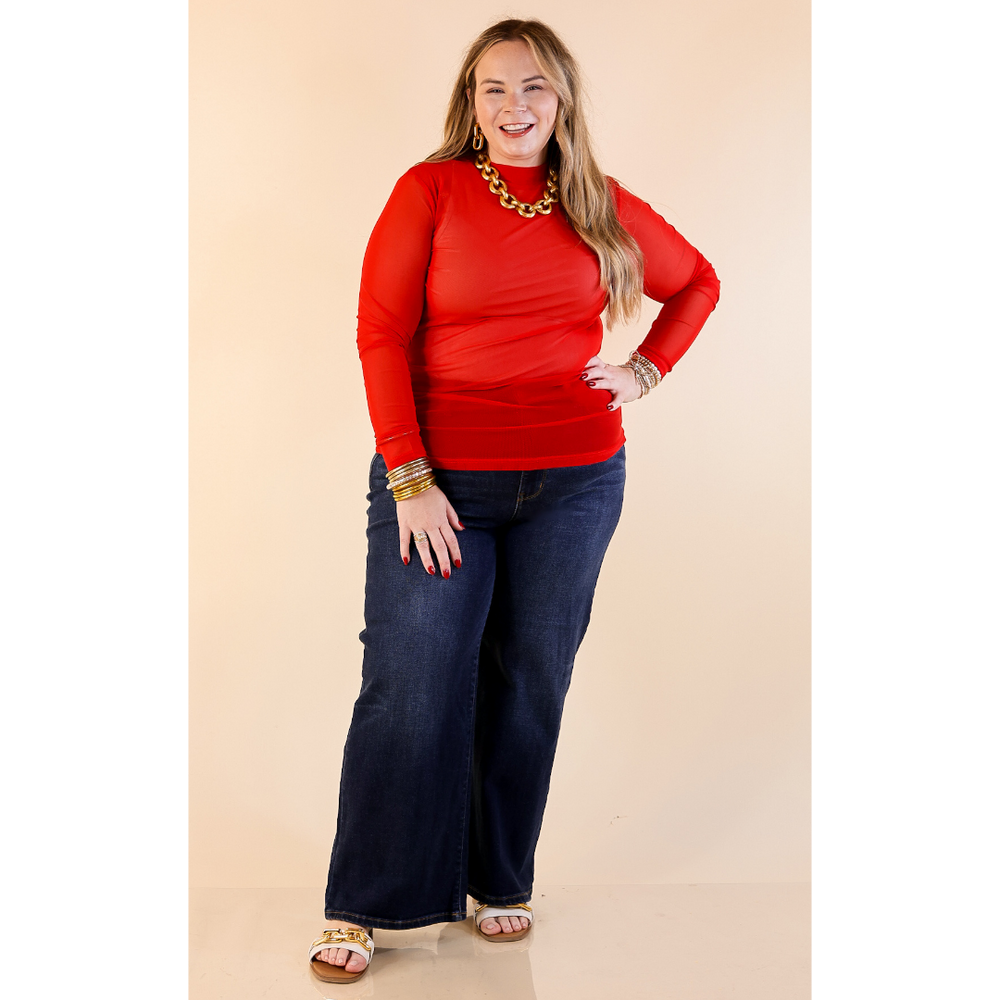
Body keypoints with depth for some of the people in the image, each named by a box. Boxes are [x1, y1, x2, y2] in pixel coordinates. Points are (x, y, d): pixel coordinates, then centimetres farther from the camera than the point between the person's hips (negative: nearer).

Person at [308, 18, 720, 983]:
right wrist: (409, 478, -13)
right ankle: (362, 906, 13)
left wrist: (644, 371, 8)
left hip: (573, 484, 3)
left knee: (530, 681, 9)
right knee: (409, 685, -4)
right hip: (439, 477, -3)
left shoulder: (604, 208, 7)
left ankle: (499, 882, 27)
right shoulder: (429, 191, -1)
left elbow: (698, 284, 23)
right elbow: (381, 333, -6)